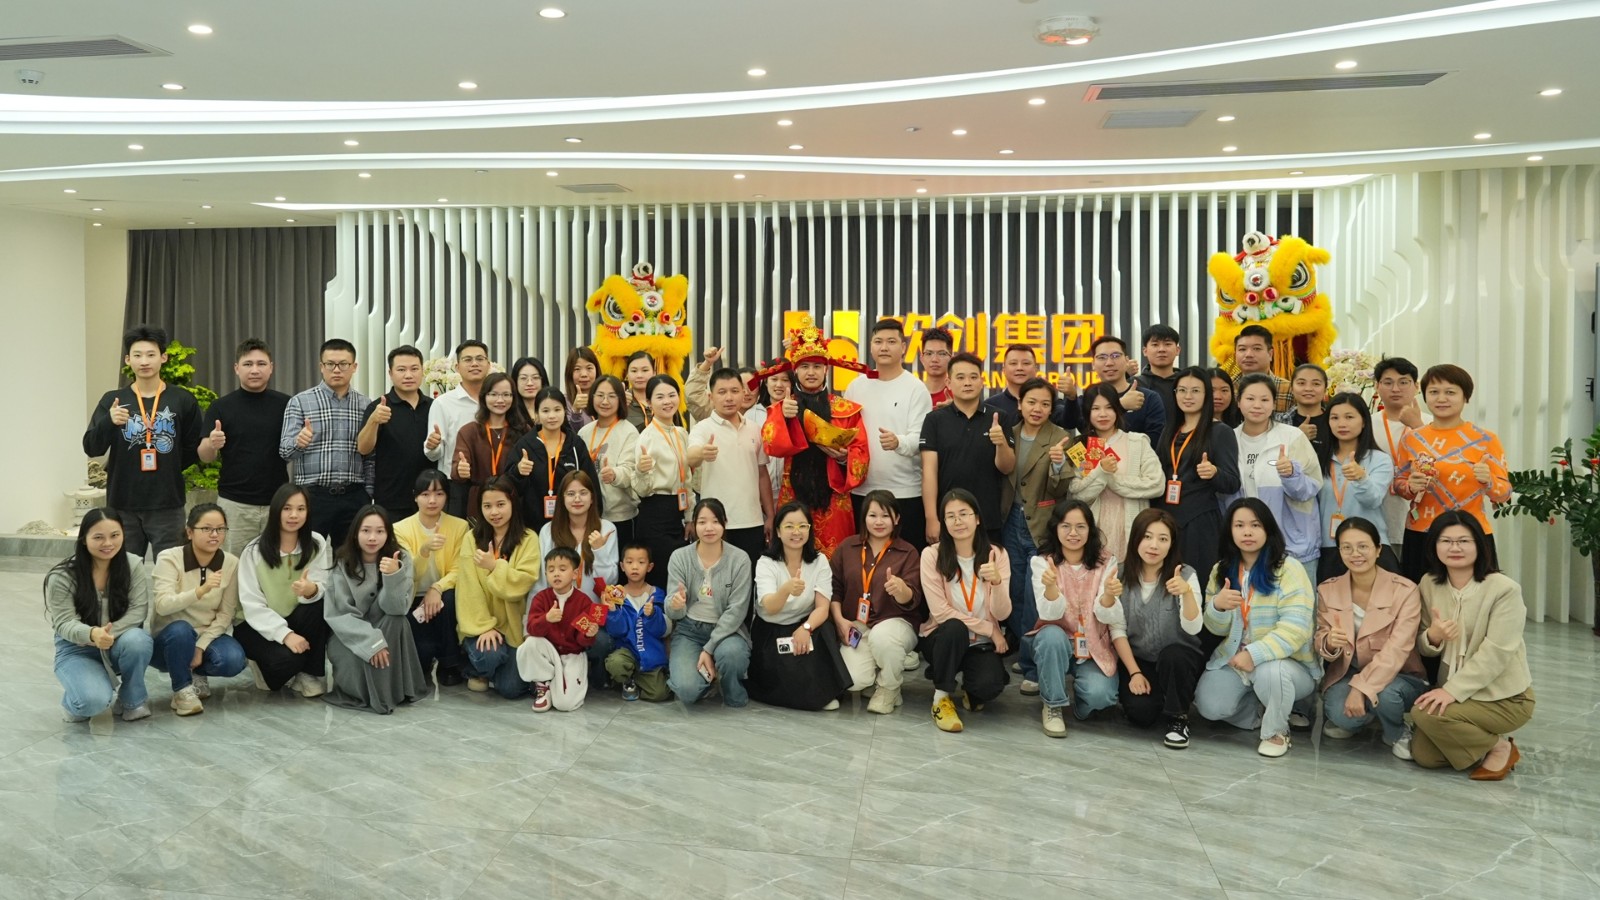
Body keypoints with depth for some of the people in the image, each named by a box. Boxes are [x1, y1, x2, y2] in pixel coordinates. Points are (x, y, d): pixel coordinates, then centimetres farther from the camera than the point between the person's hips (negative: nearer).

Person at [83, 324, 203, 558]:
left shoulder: (183, 401, 2)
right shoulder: (112, 400, 4)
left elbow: (195, 450, 8)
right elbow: (91, 448, -2)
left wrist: (167, 470, -3)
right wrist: (109, 422, -19)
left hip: (168, 506, -1)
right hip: (123, 506, 1)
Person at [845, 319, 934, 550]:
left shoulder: (916, 389, -3)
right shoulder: (855, 387, 11)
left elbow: (921, 439, -12)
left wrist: (899, 442, -32)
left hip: (905, 493, -4)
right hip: (861, 490, 4)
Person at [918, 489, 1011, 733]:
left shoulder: (996, 555, -6)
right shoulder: (932, 555, -12)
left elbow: (1002, 614, -13)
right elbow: (940, 612, -15)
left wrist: (996, 582, -34)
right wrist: (990, 629, -16)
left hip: (982, 643, 1)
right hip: (943, 638, -1)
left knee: (990, 685, -29)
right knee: (955, 628, -35)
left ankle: (970, 690, 11)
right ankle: (941, 697, -11)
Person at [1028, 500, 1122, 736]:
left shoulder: (1106, 562, -5)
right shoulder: (1041, 563, -8)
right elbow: (1050, 614, -21)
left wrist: (1109, 595, -41)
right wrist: (1050, 586, -44)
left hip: (1093, 646, 0)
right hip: (1055, 642, 0)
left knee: (1099, 694, -28)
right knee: (1052, 635, -35)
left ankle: (1077, 699, 10)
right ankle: (1053, 705, -14)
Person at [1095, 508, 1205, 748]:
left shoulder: (1185, 574, -11)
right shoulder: (1122, 575, -5)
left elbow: (1193, 628, -23)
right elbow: (1117, 630, -4)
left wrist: (1187, 592, -40)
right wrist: (1134, 672, -14)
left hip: (1179, 658, -1)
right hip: (1138, 659, 1)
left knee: (1170, 655, -35)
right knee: (1140, 711, -24)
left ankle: (1178, 718, -9)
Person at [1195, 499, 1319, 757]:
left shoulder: (1288, 568, -13)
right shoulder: (1222, 570, 4)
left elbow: (1295, 627, -22)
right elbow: (1216, 628, 6)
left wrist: (1255, 654, -35)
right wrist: (1217, 606, -18)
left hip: (1285, 661, -5)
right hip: (1233, 658, 5)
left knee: (1268, 673, -38)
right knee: (1209, 705, -18)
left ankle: (1277, 729, -7)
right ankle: (1266, 710, 11)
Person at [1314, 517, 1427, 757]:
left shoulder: (1405, 591, -14)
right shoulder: (1327, 590, -3)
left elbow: (1397, 650, -23)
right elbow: (1320, 641, -1)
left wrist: (1361, 688, -33)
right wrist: (1329, 642, -27)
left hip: (1398, 676, -2)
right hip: (1346, 673, 2)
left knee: (1386, 694, -37)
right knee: (1339, 713, -30)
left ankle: (1398, 733, -1)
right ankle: (1349, 720, 9)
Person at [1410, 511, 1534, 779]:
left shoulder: (1504, 589, -18)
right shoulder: (1429, 584, 0)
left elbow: (1496, 653, -22)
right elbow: (1424, 648, 5)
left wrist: (1452, 691, -28)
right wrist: (1433, 636, -20)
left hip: (1504, 696, -6)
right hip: (1452, 689, 6)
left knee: (1425, 713, -26)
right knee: (1423, 755, -9)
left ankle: (1500, 747, -1)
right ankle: (1481, 740, 19)